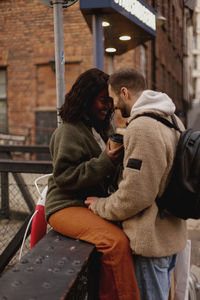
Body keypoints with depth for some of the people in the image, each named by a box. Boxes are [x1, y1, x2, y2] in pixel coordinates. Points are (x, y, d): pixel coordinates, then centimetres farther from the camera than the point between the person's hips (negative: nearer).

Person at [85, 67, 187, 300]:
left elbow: (135, 195, -25)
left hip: (151, 241, -9)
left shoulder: (142, 128, -24)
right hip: (171, 234, 9)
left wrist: (100, 206, -8)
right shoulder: (172, 119, 7)